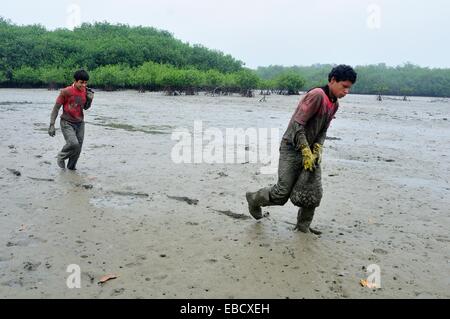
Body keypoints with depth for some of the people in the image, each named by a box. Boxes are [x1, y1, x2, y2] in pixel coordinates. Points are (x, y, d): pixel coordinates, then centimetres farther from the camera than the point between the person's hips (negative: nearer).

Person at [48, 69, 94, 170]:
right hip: (67, 123, -5)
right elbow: (56, 108, -9)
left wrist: (90, 99, -7)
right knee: (73, 143, -23)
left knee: (78, 149, 4)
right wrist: (52, 125, -13)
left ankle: (71, 167, 26)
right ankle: (61, 157, 7)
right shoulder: (66, 92, -15)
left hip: (80, 124, 5)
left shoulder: (86, 91, -1)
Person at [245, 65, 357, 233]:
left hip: (310, 150, 8)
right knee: (282, 194, -6)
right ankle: (254, 198, 21)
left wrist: (317, 149, -3)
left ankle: (303, 225, 21)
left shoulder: (335, 104, 9)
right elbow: (297, 124, -23)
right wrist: (306, 153, -21)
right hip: (292, 148, -8)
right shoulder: (317, 95, -19)